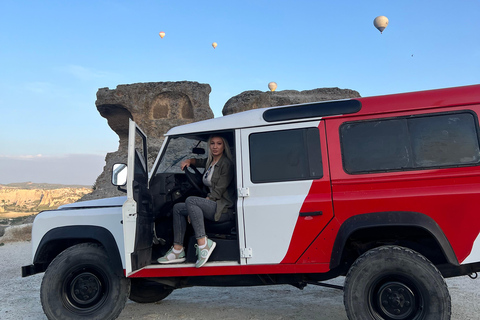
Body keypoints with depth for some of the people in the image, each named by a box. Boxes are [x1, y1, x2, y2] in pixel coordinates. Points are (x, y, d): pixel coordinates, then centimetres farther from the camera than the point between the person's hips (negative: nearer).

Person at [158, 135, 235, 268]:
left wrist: (197, 207, -16)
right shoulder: (210, 162, 14)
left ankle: (203, 243, -30)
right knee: (178, 208, 7)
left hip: (223, 209, -9)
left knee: (190, 201, -29)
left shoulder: (226, 164, -11)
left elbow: (218, 192, -17)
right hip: (212, 206, 10)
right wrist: (189, 161, 14)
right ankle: (178, 250, 4)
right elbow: (199, 162, 38)